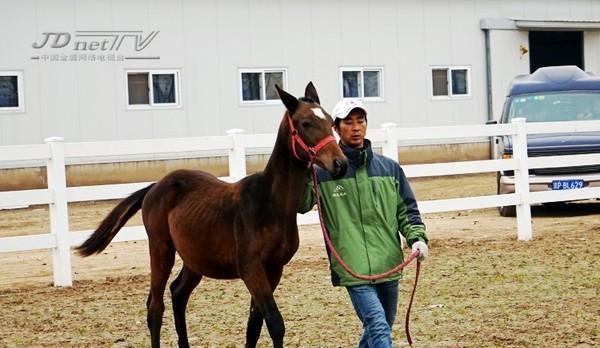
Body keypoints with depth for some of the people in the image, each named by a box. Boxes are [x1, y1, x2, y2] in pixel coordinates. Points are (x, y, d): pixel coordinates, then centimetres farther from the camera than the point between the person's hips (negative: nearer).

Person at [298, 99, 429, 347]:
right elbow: (301, 205, -10)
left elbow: (407, 210, 12)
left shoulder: (389, 168, 9)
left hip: (388, 265, 5)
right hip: (354, 268, -5)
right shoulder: (324, 171, -2)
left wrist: (417, 238, -6)